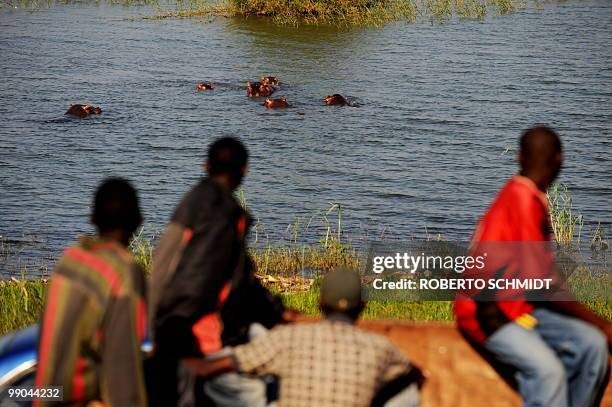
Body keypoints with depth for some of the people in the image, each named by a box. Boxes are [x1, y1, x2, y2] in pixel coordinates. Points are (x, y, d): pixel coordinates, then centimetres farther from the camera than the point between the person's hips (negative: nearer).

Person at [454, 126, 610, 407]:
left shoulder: (521, 195, 10)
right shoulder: (524, 200, -18)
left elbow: (537, 276, 14)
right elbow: (541, 285, -19)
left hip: (521, 306, 9)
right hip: (488, 313, -9)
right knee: (548, 370, -31)